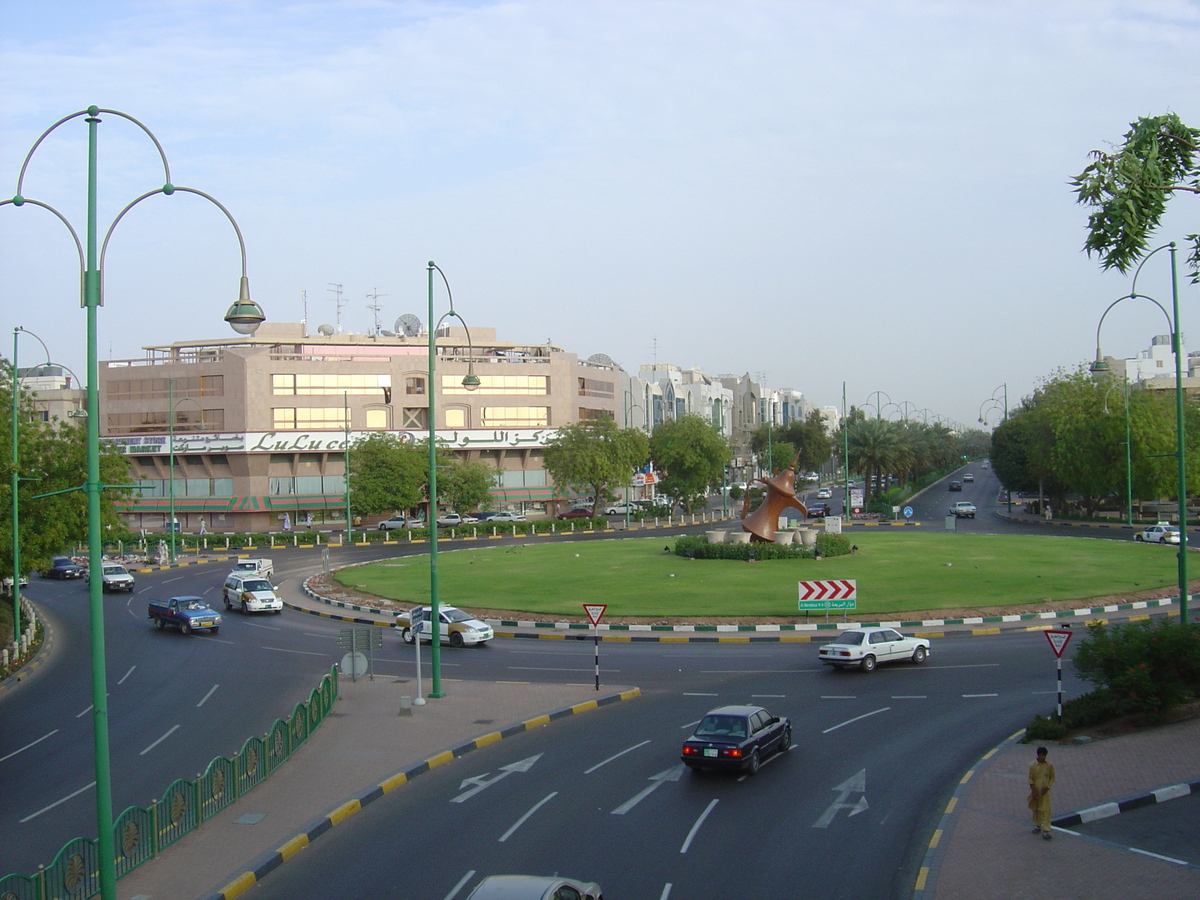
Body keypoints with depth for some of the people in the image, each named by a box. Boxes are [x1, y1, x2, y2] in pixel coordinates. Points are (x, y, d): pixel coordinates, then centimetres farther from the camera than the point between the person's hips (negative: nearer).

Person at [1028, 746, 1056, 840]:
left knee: (1046, 811, -8)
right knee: (1035, 809, 16)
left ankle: (1046, 831, -10)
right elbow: (1030, 779, -2)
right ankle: (1037, 825, 36)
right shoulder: (1033, 765, -5)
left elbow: (1052, 778, 3)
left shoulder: (1049, 765, -4)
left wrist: (1047, 787, -10)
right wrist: (1033, 790, -10)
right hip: (1035, 791, 1)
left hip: (1045, 792, -1)